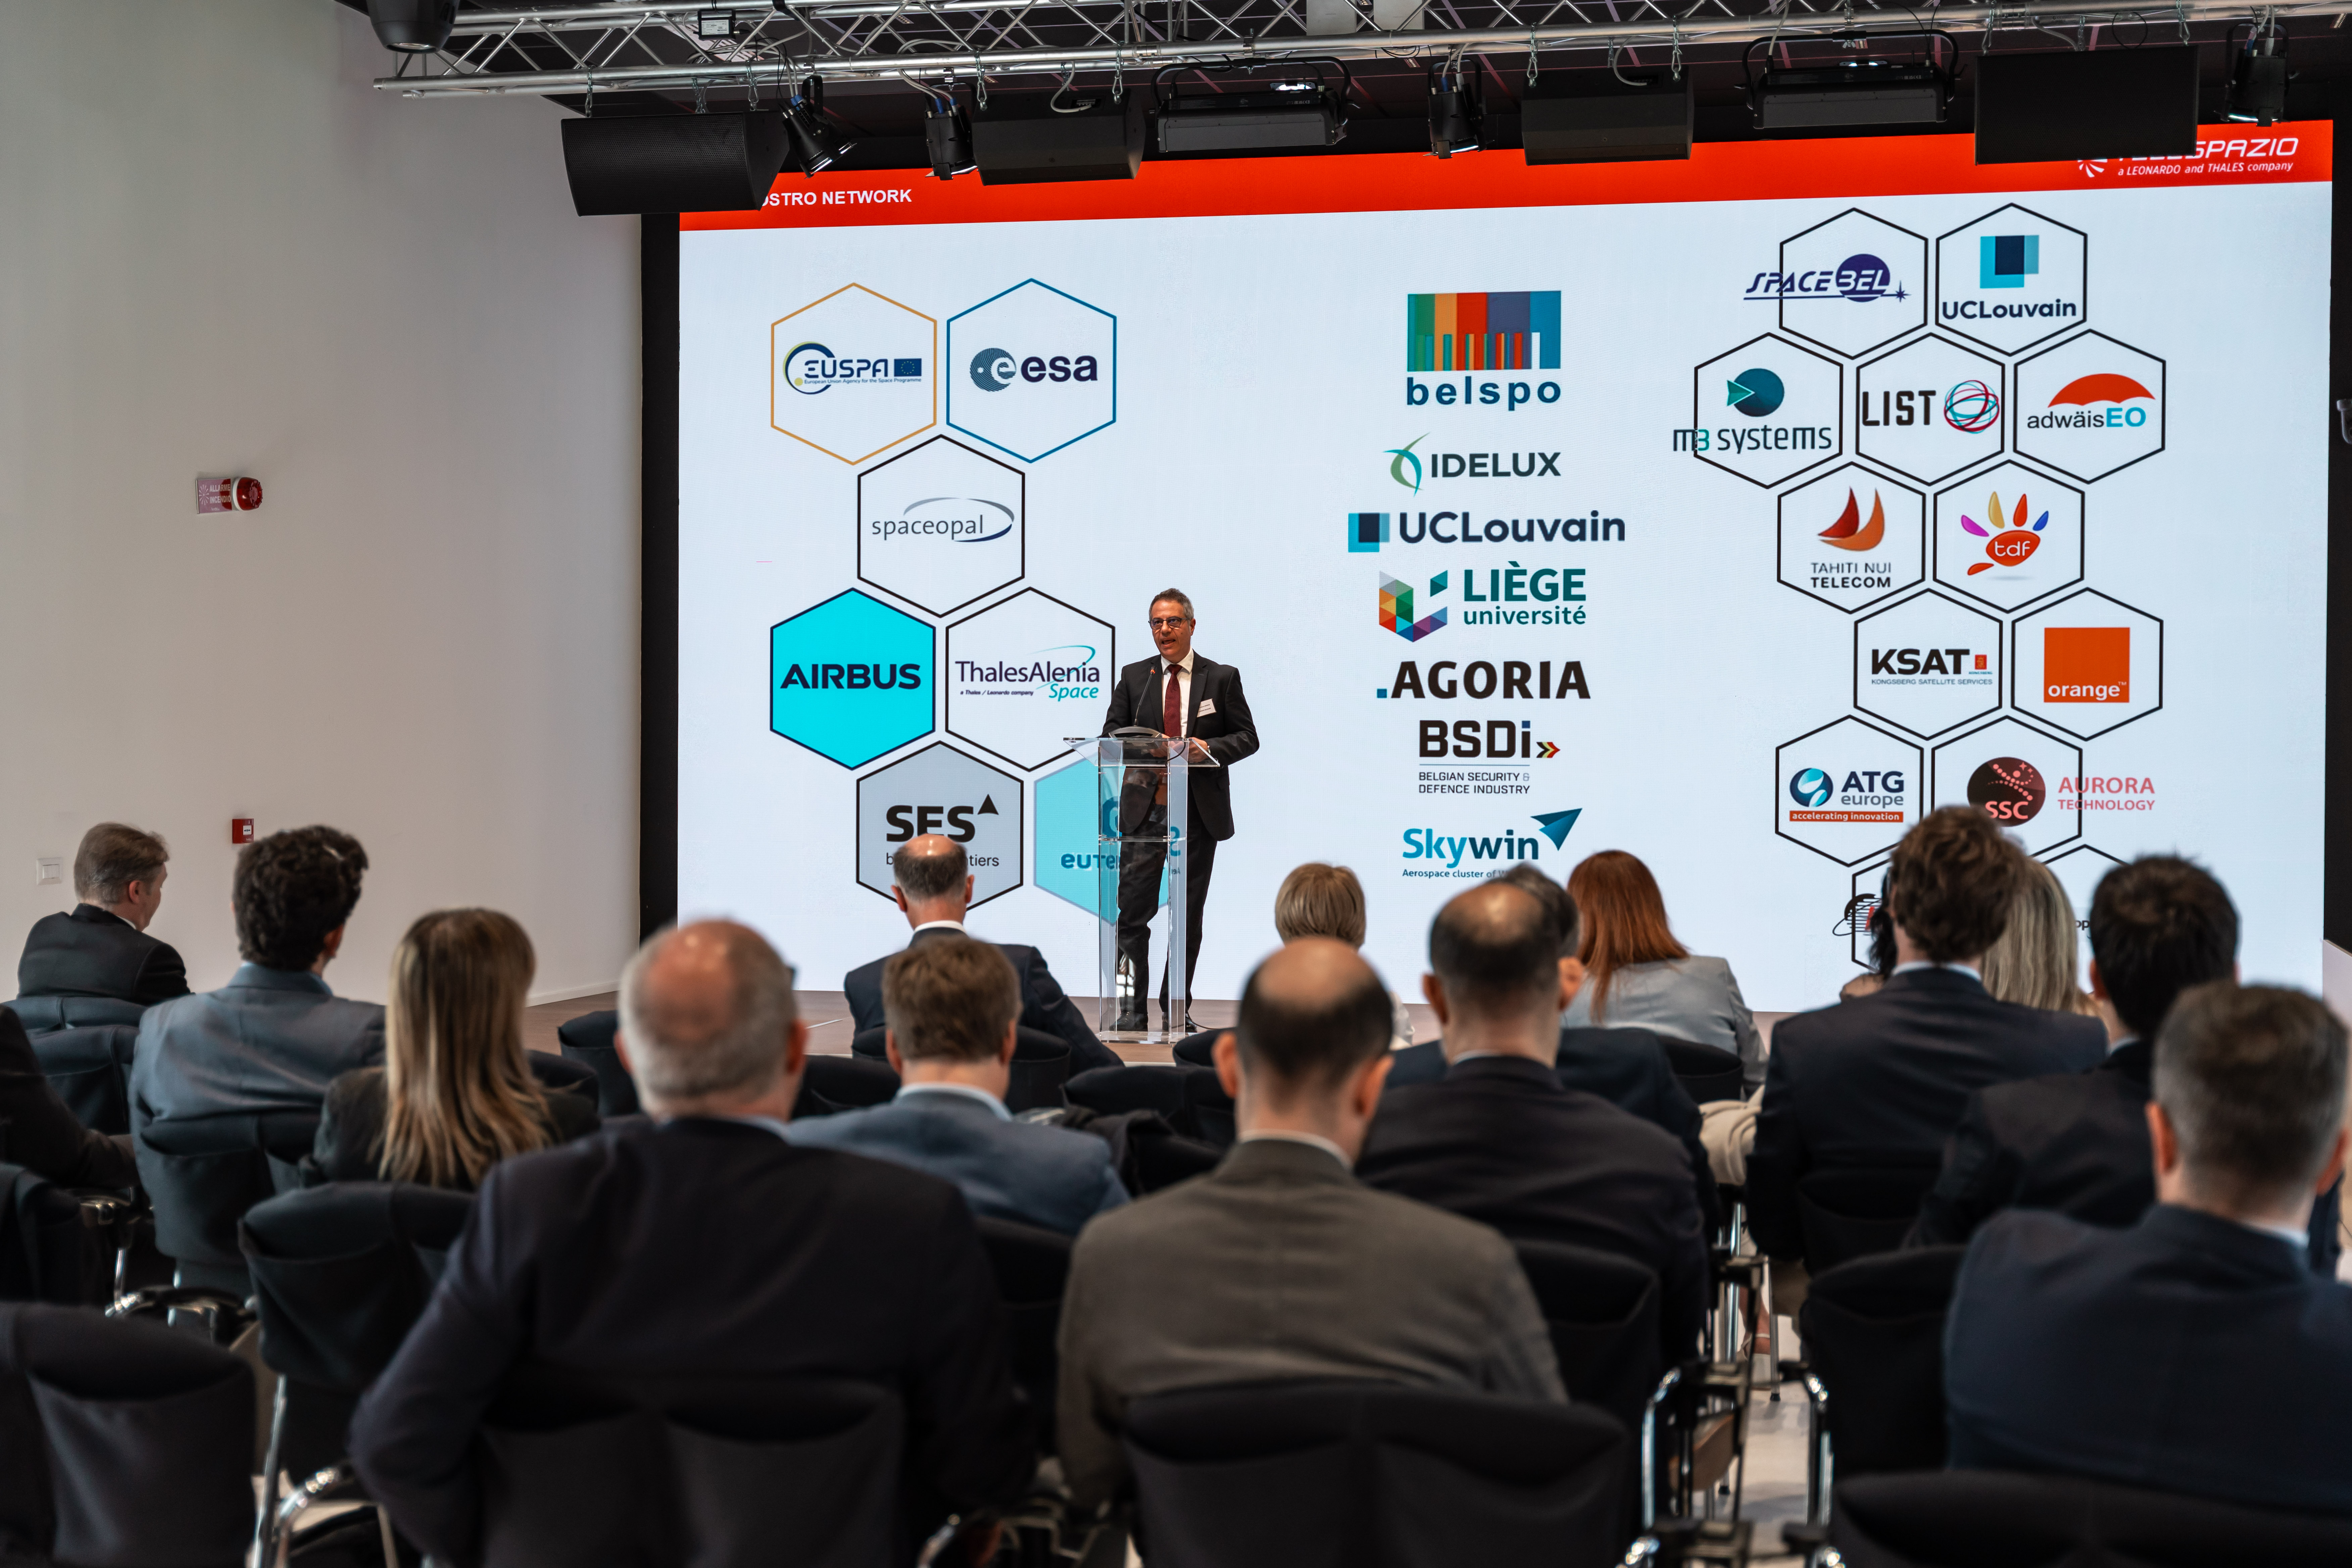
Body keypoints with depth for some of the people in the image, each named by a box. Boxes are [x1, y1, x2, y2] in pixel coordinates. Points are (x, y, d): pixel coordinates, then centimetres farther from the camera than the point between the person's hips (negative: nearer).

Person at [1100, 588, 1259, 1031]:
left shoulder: (1223, 678, 6)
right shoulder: (1133, 676, 10)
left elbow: (1248, 737, 5)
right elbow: (1111, 733, 8)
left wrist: (1209, 748, -14)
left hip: (1199, 811, 0)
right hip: (1144, 807, 0)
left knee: (1189, 913, 5)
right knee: (1133, 911, -6)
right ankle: (1132, 1006, 3)